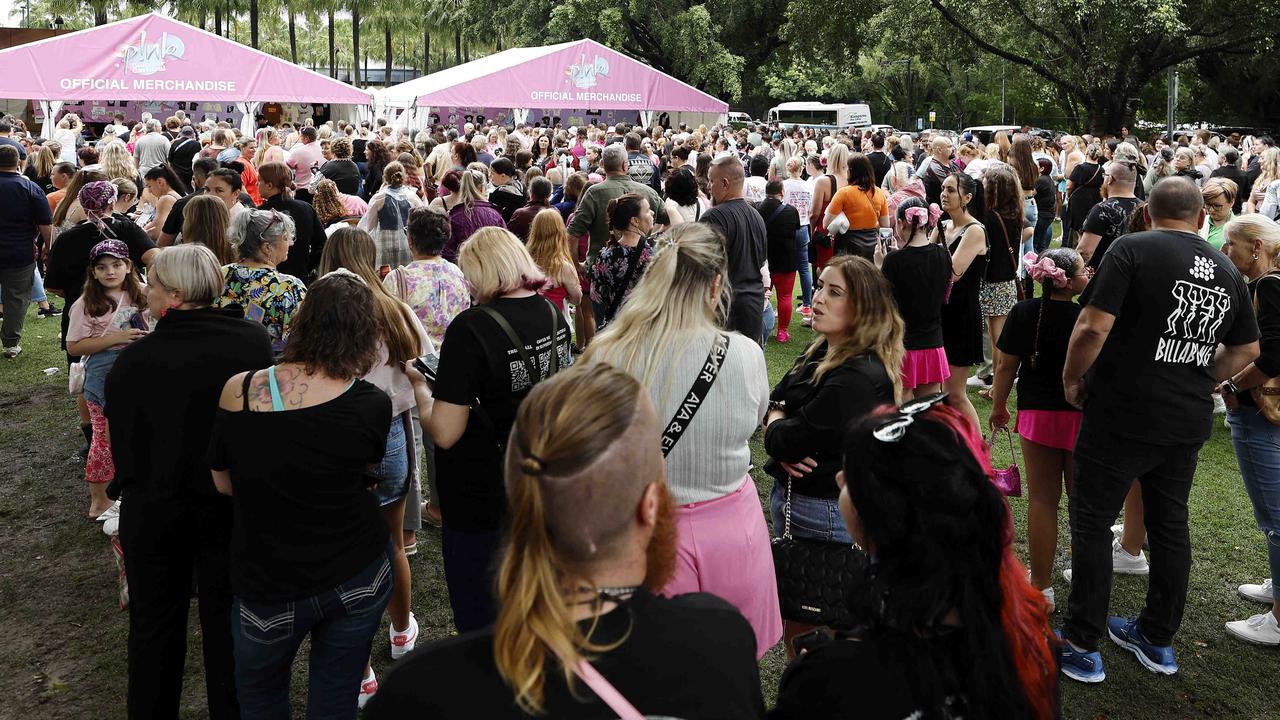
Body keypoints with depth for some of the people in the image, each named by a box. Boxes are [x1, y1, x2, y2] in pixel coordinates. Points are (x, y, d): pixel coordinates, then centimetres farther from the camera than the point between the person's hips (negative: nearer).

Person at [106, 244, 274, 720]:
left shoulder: (133, 360, -18)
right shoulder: (256, 342, -16)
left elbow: (120, 441, -6)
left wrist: (132, 487, 13)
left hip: (153, 509, -1)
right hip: (233, 504, 1)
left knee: (153, 623, 20)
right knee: (227, 620, 17)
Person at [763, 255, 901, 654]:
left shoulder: (859, 378, -25)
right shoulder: (820, 351, 6)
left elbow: (784, 441, -24)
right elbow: (774, 402, 9)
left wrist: (777, 425, -2)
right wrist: (784, 437, -12)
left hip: (827, 512, -9)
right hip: (791, 498, 9)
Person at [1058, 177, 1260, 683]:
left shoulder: (1133, 249, -12)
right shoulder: (1228, 271, 8)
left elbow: (1094, 325, -20)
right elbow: (1246, 350, 16)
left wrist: (1072, 377, -6)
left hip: (1122, 416, -6)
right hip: (1189, 422, 6)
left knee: (1092, 525, 5)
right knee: (1169, 525, 17)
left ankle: (1082, 648, 11)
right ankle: (1158, 640, 31)